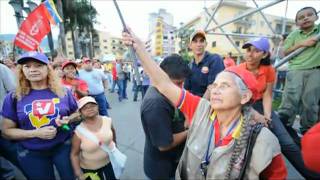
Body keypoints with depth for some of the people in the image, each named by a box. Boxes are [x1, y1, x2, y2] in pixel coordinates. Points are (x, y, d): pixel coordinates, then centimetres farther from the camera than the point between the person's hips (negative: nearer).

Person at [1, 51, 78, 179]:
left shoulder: (63, 92, -6)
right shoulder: (13, 98, -6)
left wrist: (69, 120, -16)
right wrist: (36, 133, -18)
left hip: (64, 147, 0)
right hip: (31, 154, 1)